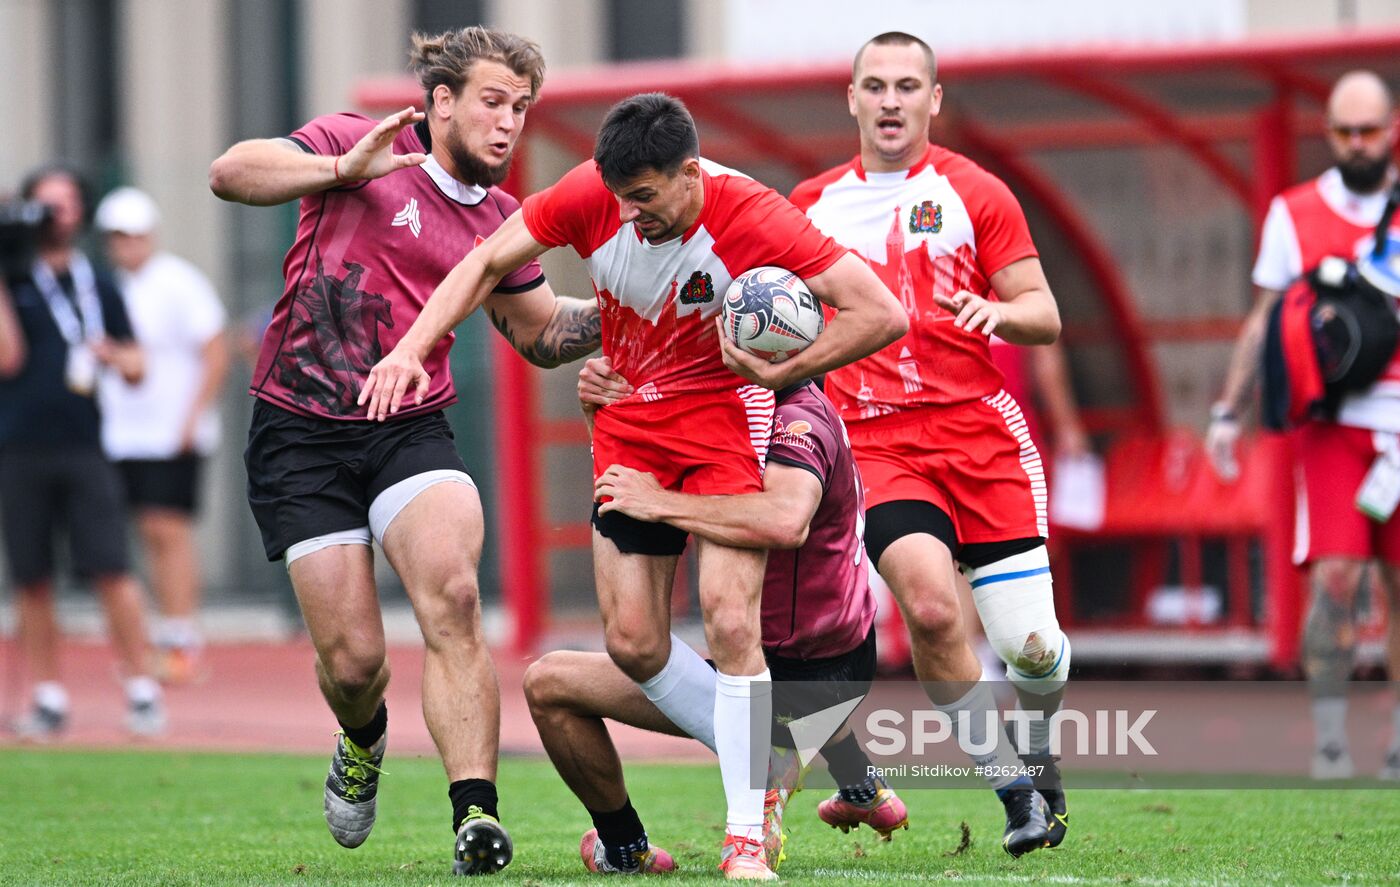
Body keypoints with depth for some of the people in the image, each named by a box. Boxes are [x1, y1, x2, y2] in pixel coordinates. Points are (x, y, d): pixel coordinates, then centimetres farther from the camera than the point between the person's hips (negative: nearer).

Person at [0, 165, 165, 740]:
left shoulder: (99, 286, 13)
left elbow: (137, 368, 16)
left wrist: (113, 356, -7)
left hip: (85, 449, 0)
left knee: (111, 572, -9)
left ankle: (140, 692, -5)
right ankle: (48, 699, 10)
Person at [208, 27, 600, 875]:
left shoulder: (498, 222, 11)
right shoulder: (357, 144, -3)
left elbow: (543, 333, 25)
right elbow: (230, 173, -16)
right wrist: (344, 168, -27)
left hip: (410, 430, 3)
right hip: (301, 434, -3)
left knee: (452, 594, -27)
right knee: (352, 659, -6)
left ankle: (475, 810, -29)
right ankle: (365, 739, 33)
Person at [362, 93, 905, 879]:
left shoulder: (752, 220, -25)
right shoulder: (593, 195, -15)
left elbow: (882, 314, -24)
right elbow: (489, 262, -2)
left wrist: (782, 372, -23)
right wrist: (414, 347, -13)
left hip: (725, 415, -4)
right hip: (627, 423, 4)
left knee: (729, 620, -19)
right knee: (633, 643, -1)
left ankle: (747, 837, -9)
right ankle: (766, 767, 19)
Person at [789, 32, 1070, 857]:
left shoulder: (973, 193, 4)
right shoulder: (814, 203, 12)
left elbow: (1045, 316, 2)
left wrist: (998, 312, -20)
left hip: (982, 433, -1)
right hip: (877, 443, 1)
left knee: (1031, 648, -6)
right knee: (930, 604, -25)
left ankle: (1040, 746, 30)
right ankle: (1012, 788, -8)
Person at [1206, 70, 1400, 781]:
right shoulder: (1294, 214, 7)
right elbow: (1263, 320, 11)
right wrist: (1228, 412, 5)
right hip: (1333, 423, -1)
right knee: (1334, 574, -14)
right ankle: (1328, 735, -6)